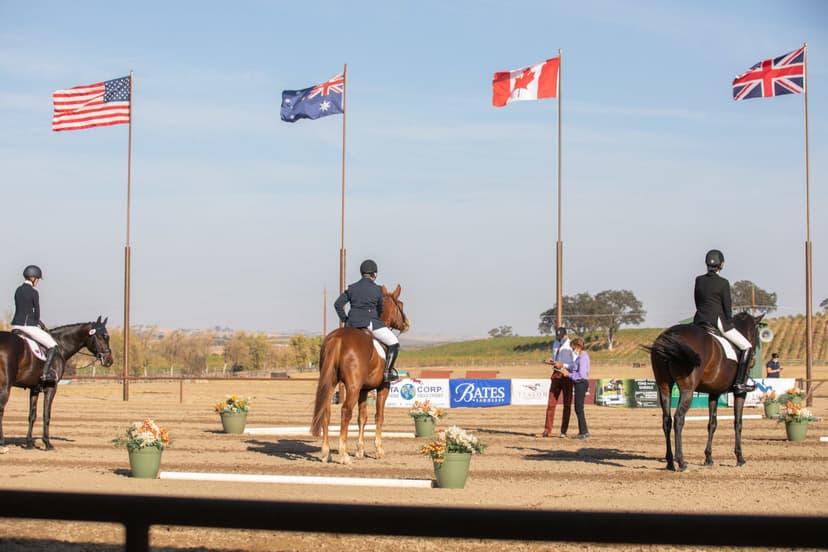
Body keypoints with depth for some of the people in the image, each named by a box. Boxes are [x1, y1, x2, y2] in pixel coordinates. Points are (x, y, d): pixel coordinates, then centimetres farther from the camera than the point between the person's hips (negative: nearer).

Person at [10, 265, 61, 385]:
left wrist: (38, 323, 19)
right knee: (53, 346, -2)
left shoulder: (18, 290, 12)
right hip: (28, 326, -8)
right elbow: (37, 313, -8)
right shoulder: (33, 292, -11)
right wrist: (37, 323, 12)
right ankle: (45, 373, -12)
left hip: (15, 325, 8)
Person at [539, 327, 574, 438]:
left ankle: (563, 431, 5)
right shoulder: (555, 344, 11)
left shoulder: (571, 346, -11)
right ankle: (547, 430, 3)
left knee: (567, 404, 2)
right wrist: (550, 361, 0)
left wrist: (562, 366, -24)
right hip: (556, 374, 6)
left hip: (567, 375, -6)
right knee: (551, 403, 2)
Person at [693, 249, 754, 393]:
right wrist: (730, 324, 10)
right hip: (717, 321, -5)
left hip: (699, 321, 5)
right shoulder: (723, 283, -8)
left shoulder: (699, 280, 6)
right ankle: (739, 383, -7)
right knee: (746, 346, 2)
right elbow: (727, 307, -4)